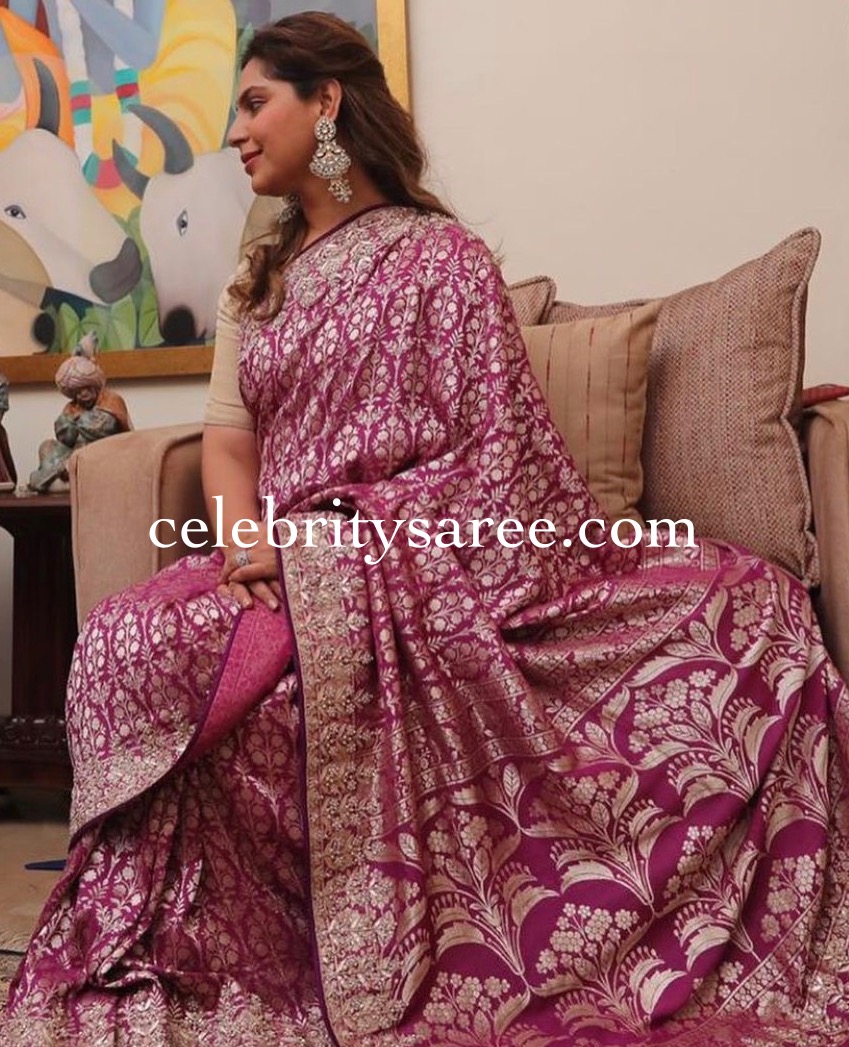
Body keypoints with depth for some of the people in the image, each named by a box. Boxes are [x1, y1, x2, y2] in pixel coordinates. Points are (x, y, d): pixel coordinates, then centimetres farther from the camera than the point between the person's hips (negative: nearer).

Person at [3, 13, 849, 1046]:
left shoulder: (439, 256, 2)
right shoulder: (257, 280, 22)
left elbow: (488, 459, -6)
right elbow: (228, 438, 13)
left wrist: (326, 537, -16)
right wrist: (243, 532, -11)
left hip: (418, 570, -3)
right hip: (285, 567, 3)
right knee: (123, 646, -26)